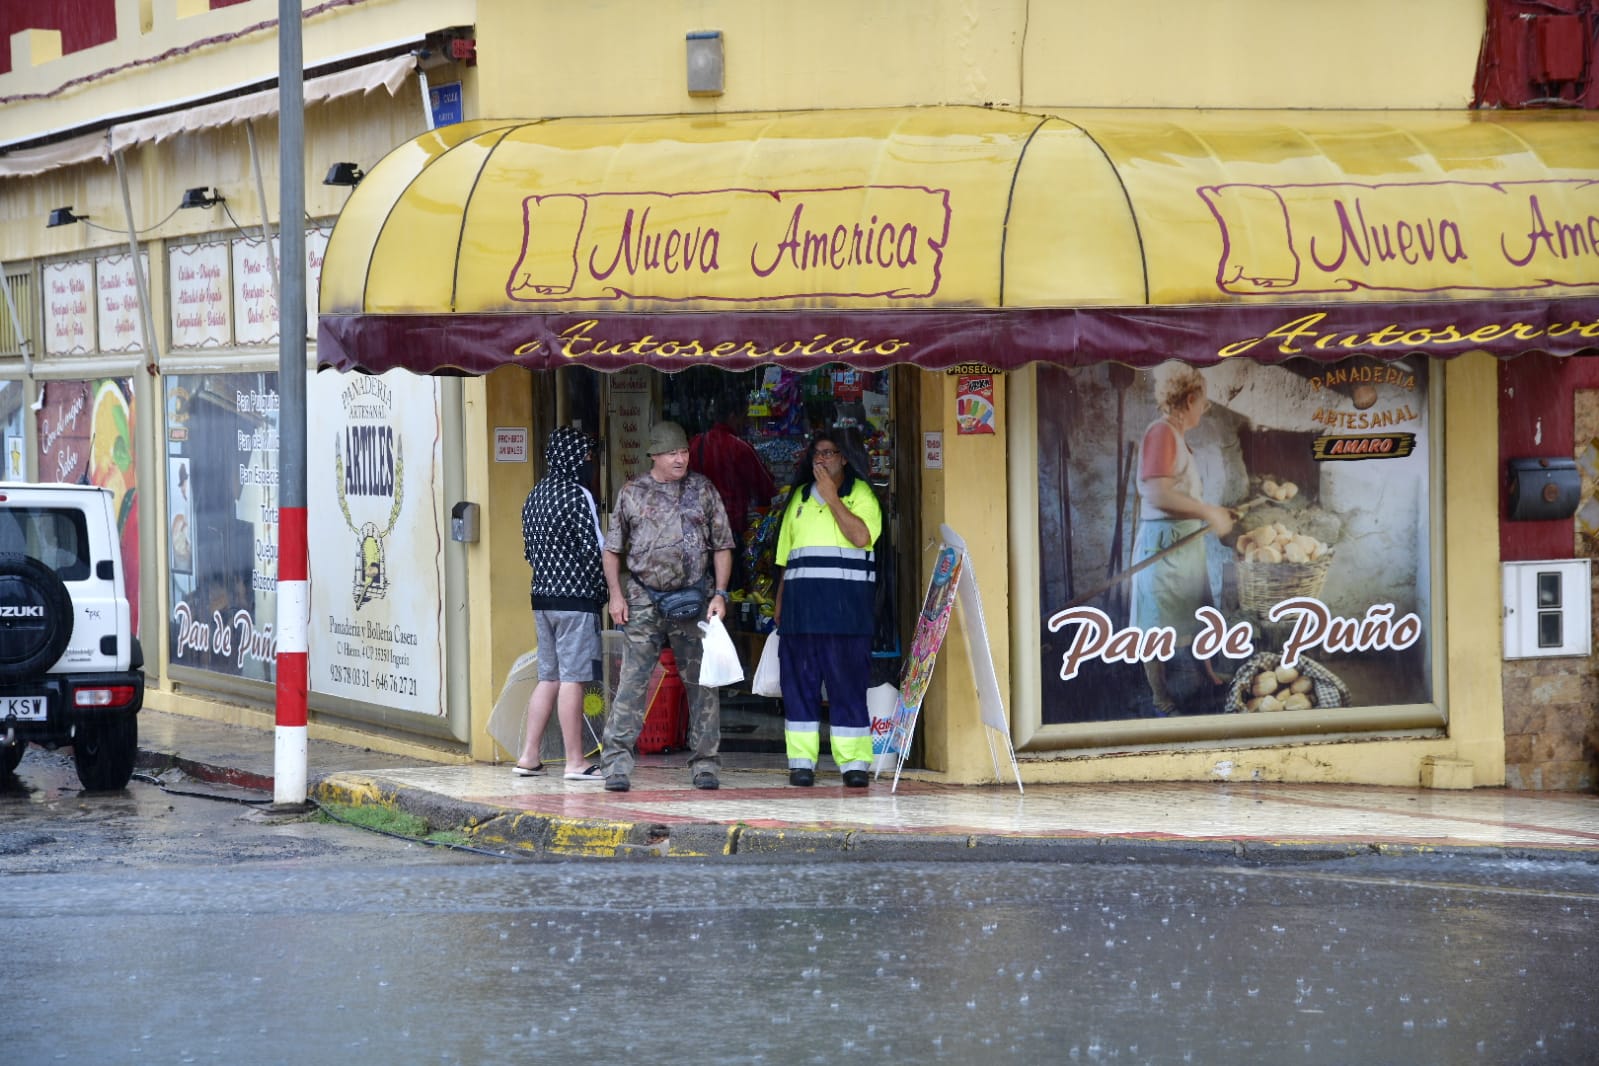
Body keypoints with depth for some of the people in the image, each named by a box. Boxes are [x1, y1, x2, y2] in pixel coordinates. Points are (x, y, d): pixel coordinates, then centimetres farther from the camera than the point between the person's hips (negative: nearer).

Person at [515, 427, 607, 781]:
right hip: (575, 598, -8)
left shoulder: (535, 496, 13)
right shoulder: (578, 495, -12)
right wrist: (602, 591, -1)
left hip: (542, 596, 8)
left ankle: (528, 757, 12)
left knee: (548, 677, 13)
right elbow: (593, 549, -14)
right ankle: (575, 762, -3)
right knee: (572, 678, -5)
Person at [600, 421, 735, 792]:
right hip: (644, 600, -1)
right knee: (632, 681, -7)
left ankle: (705, 763, 10)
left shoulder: (703, 490, 7)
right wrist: (616, 594, 0)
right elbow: (613, 549, 11)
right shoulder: (632, 492, 7)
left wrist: (720, 594, -2)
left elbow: (721, 546, 9)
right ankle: (617, 762, -7)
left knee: (701, 682, 3)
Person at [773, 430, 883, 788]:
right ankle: (801, 761, 3)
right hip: (801, 601, 4)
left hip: (846, 601, -4)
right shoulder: (800, 497, 19)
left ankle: (854, 763, -3)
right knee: (799, 680, 0)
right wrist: (779, 603, 13)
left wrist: (831, 498, -9)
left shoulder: (860, 494, 5)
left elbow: (862, 536, -13)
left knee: (847, 680, -5)